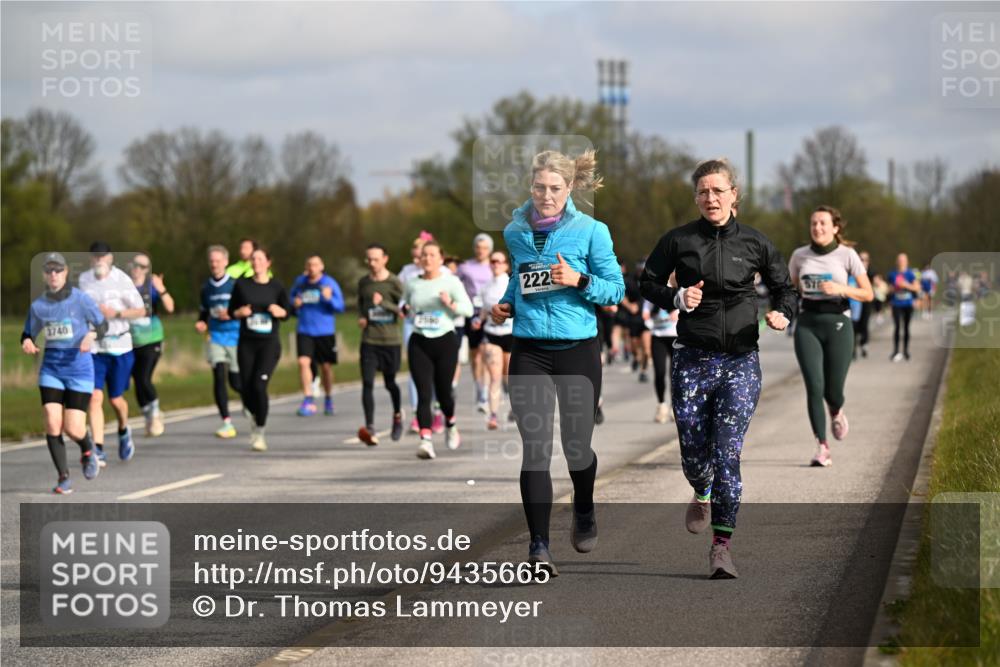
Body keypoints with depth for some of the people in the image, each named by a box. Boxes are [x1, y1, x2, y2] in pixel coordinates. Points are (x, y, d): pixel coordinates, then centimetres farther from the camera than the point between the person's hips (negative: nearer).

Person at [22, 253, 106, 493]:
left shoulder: (81, 300, -8)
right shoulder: (38, 306, 1)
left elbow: (102, 325, 2)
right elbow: (28, 335, 12)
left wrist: (92, 335, -20)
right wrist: (27, 344, -12)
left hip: (79, 368, -3)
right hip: (51, 368, 3)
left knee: (73, 429, -7)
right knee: (52, 423, -12)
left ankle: (87, 450, 29)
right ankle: (63, 477, 1)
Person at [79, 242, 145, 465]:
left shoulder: (121, 280, -7)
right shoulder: (83, 279, 6)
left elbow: (141, 311, -4)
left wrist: (116, 313, -17)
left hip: (119, 347, -2)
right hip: (92, 348, 2)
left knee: (116, 399, 7)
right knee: (95, 397, -12)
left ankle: (124, 431, 40)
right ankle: (98, 450, -13)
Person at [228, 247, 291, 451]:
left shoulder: (276, 287, 2)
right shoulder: (242, 285, 5)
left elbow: (287, 311, 2)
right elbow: (231, 311, 10)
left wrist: (279, 311, -20)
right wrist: (240, 312, -11)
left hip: (269, 343, -2)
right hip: (247, 343, 2)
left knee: (259, 385, -17)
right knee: (246, 388, 0)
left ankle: (259, 433, -5)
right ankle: (255, 416, 35)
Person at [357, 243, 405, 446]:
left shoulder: (394, 283, -6)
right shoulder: (363, 282, 7)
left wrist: (383, 303, -22)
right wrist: (362, 317, 6)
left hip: (391, 340, -2)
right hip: (369, 340, 2)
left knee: (389, 383, 10)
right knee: (367, 383, -11)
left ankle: (397, 415, 40)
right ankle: (370, 428, -13)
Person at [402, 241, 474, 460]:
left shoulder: (451, 282, -1)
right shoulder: (412, 284, 8)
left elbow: (468, 309, -3)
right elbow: (403, 304, 24)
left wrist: (451, 304, -21)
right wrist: (405, 309, 0)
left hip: (445, 341, -2)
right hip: (419, 343, 2)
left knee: (443, 391, 6)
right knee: (423, 394, -11)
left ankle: (451, 424, 39)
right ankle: (426, 440, -18)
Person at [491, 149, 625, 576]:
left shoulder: (591, 232, -4)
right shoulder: (515, 232, 6)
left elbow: (616, 290, -2)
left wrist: (579, 280, -19)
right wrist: (507, 304, 6)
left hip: (577, 349, -2)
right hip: (529, 352, 2)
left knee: (576, 445, 4)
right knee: (535, 448, -6)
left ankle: (584, 512, 36)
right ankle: (538, 545, -4)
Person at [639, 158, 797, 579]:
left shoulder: (753, 243, 3)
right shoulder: (678, 241, 1)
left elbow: (784, 287, 14)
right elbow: (648, 283, 10)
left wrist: (782, 313, -7)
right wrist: (677, 298, -9)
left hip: (740, 360, -1)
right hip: (692, 359, 1)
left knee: (727, 453, -10)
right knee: (694, 453, 3)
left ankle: (721, 545, -4)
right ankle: (702, 496, 40)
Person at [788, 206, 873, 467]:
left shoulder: (847, 255, -3)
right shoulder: (799, 255, 5)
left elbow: (868, 294, -3)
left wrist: (840, 289, -19)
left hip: (838, 325, -1)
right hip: (807, 326, 1)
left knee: (833, 391, 1)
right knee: (814, 387, -14)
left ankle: (836, 412, 39)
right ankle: (822, 448, -8)